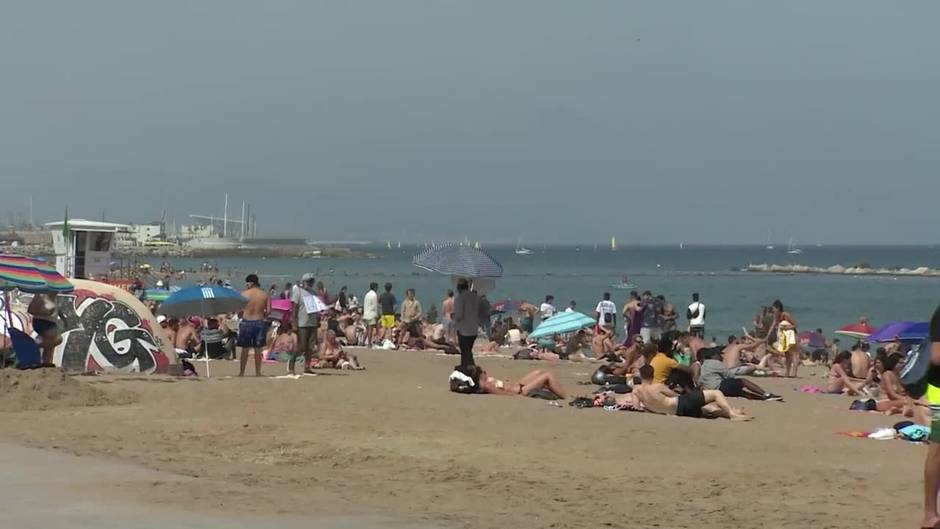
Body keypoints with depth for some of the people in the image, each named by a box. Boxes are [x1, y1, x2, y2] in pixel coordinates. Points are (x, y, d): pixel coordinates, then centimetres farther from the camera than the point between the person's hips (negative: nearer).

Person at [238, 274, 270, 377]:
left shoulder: (244, 294, -6)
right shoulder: (265, 295, 1)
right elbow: (268, 311, -3)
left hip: (246, 322, -2)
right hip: (259, 322, 2)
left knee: (245, 349, 6)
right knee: (258, 349, 9)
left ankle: (241, 372, 10)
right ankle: (258, 372, 10)